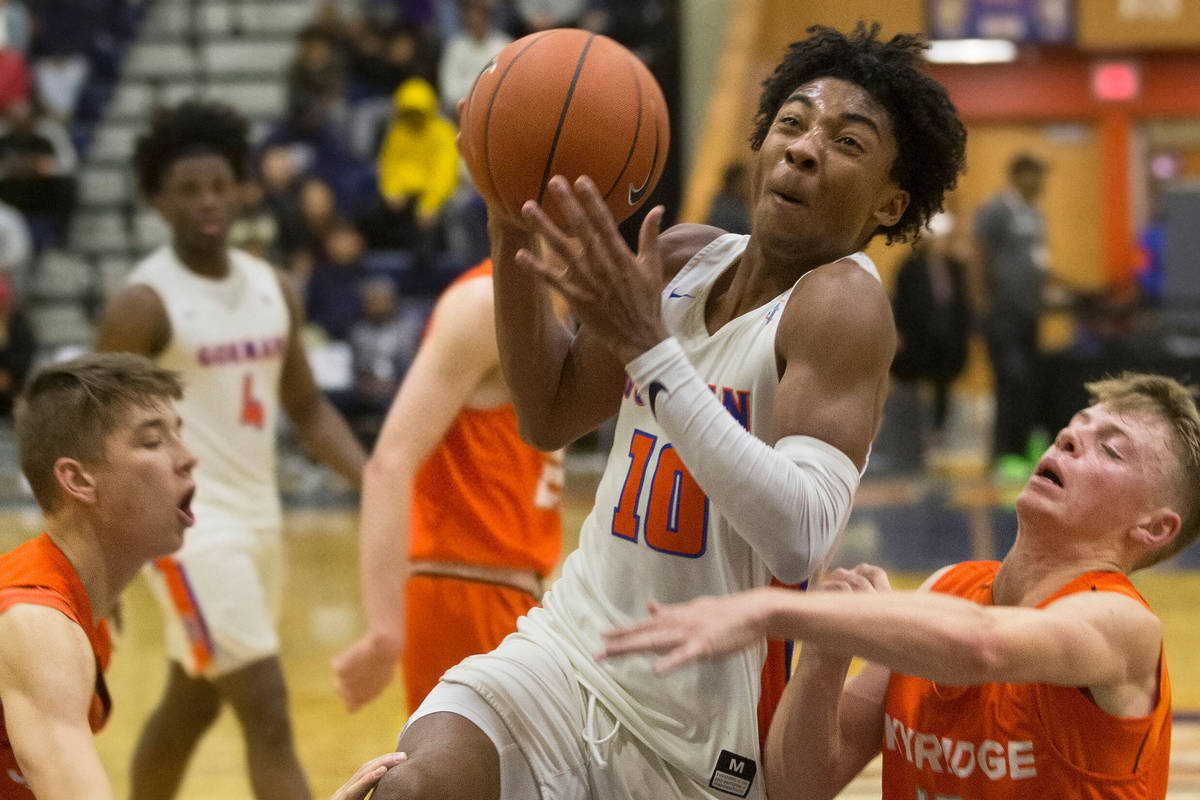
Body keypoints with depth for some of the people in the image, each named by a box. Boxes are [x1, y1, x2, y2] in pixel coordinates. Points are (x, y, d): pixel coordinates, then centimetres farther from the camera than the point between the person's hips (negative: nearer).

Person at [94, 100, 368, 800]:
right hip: (194, 527, -7)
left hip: (261, 520, 7)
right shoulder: (144, 305, -13)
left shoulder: (275, 290, 7)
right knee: (268, 716, -12)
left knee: (190, 708, 19)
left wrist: (372, 479, 0)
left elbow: (308, 408, 16)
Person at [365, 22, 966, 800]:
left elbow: (800, 539, -31)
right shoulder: (686, 258, 5)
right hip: (569, 648, 4)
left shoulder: (843, 302, -16)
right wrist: (515, 234, 2)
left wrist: (647, 344, -34)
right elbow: (550, 416, 17)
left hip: (700, 727, -4)